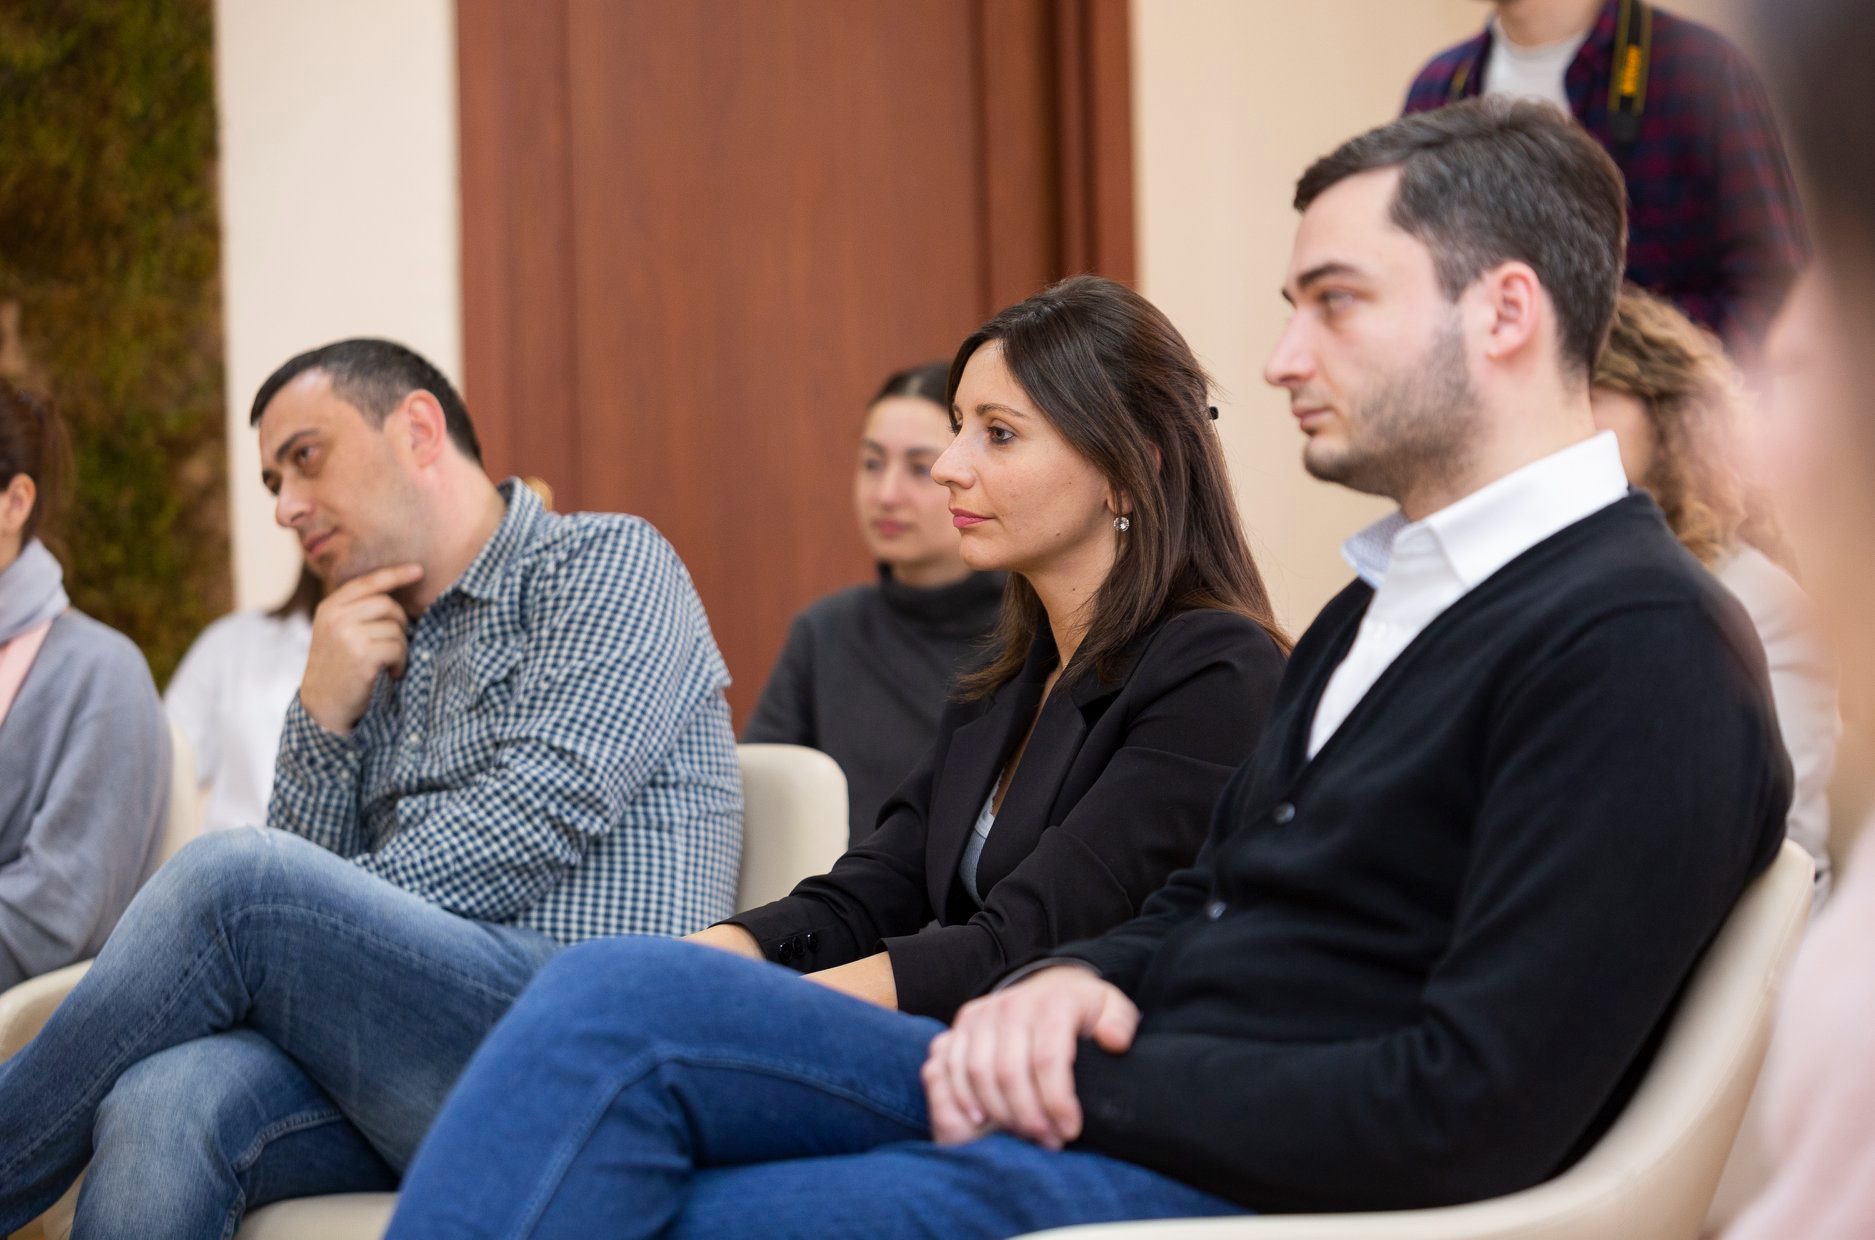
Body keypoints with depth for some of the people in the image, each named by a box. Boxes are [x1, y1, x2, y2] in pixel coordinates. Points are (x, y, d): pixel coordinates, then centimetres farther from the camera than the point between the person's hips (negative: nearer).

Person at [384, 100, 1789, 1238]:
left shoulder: (1643, 648, -12)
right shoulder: (1384, 601, 20)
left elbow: (1473, 1112, -19)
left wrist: (1098, 1079, -13)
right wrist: (1073, 984, 1)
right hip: (1102, 1100, 9)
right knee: (620, 994, -13)